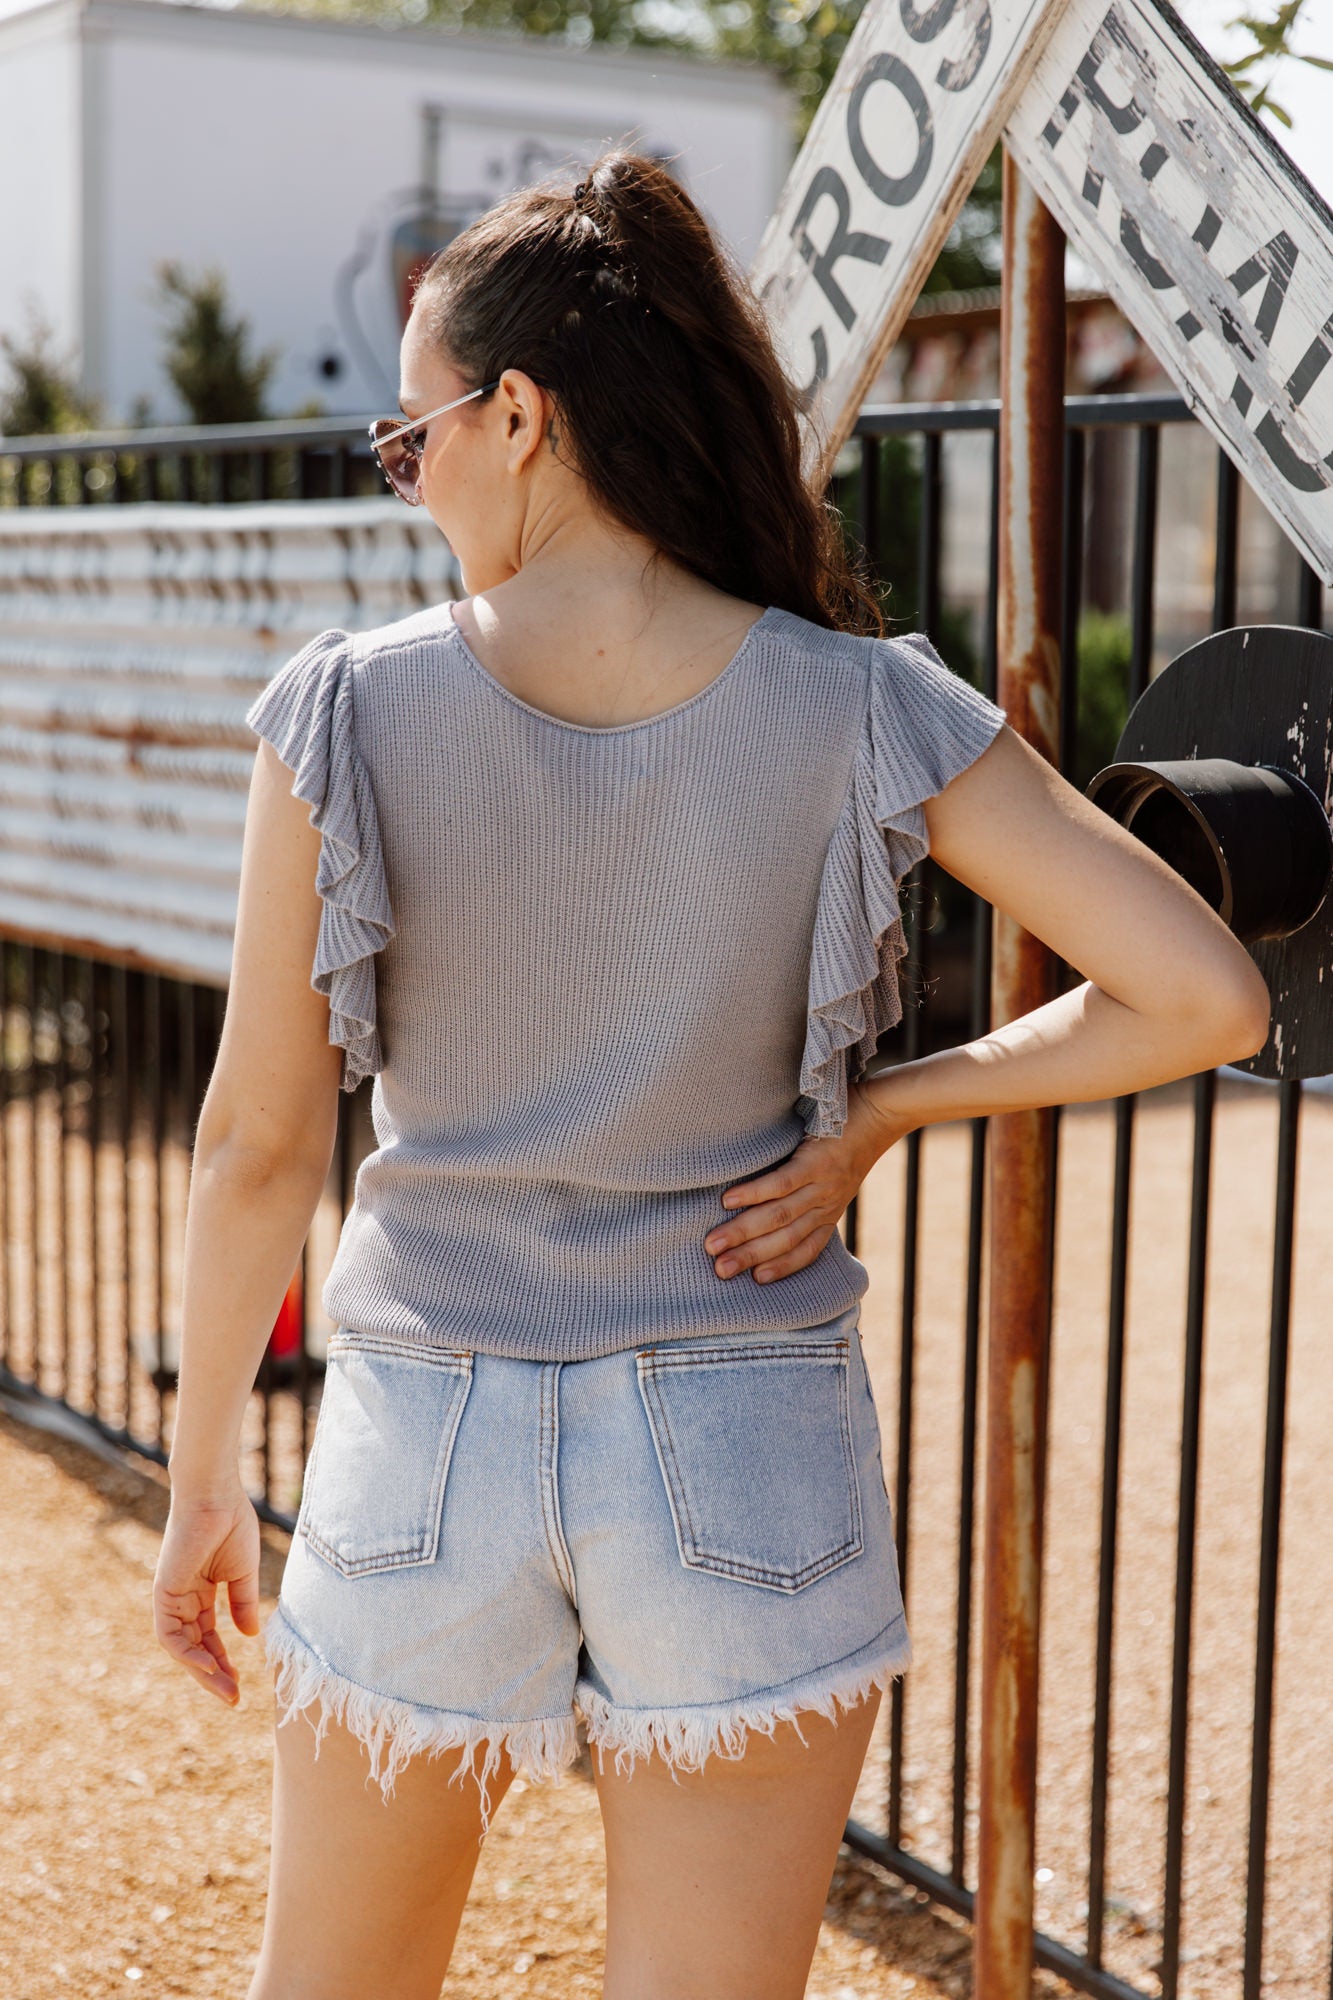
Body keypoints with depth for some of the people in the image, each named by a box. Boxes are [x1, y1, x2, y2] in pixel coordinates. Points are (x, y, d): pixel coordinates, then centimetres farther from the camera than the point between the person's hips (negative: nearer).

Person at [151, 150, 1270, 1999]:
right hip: (749, 1460, 0)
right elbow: (1205, 998, -14)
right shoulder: (863, 717, -10)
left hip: (427, 1444, 0)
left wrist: (203, 1472, 6)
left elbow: (261, 1147, -6)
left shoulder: (345, 717, -11)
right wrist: (893, 1104, -3)